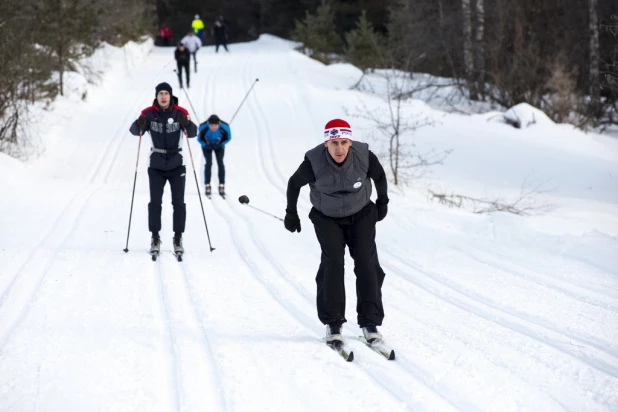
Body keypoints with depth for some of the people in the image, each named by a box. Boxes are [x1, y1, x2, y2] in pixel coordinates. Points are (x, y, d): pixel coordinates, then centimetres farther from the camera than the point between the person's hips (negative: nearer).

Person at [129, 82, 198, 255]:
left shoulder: (180, 113, -8)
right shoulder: (149, 113, -6)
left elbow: (193, 133, -14)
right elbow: (135, 131, -8)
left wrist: (186, 124, -36)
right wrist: (139, 124, -31)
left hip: (176, 165, 0)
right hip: (156, 166, 0)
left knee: (178, 202, 1)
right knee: (155, 202, -1)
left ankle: (178, 238, 10)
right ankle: (155, 238, 8)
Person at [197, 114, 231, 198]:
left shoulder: (225, 127, -35)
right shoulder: (203, 127, -37)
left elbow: (228, 138, -15)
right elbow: (200, 138, -17)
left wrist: (220, 144, -28)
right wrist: (206, 145, -32)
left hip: (219, 145, 1)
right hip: (207, 145, -1)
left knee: (220, 163, -8)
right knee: (208, 163, -10)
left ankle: (221, 186, -1)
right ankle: (207, 186, 1)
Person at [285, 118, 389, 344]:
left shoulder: (364, 156, -25)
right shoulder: (314, 162, -27)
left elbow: (379, 176, -1)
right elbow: (294, 183, -6)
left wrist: (382, 203, 11)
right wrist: (291, 213, 5)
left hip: (361, 215, 1)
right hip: (327, 218, -1)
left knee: (366, 264, -11)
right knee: (333, 263, -16)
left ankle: (370, 322, -6)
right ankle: (332, 323, -9)